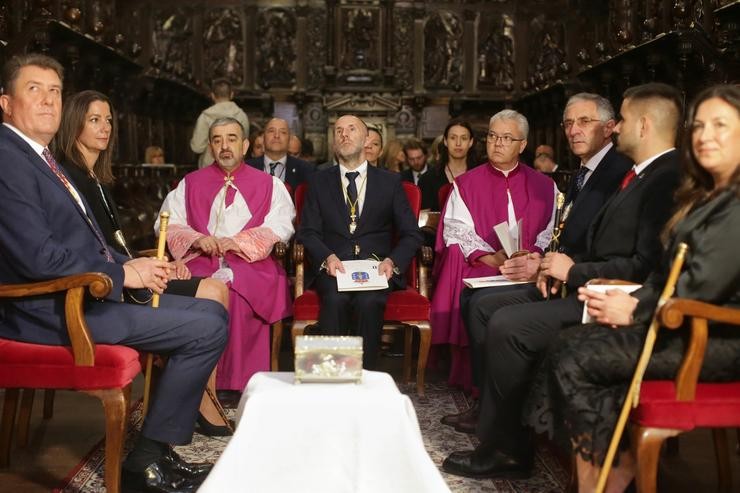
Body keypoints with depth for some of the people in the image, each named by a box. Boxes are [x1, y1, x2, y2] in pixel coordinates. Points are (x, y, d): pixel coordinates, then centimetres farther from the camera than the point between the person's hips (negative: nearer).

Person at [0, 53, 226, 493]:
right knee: (207, 329, -16)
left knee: (212, 312, 11)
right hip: (51, 310, -10)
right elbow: (38, 257, -23)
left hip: (86, 292, 10)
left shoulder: (41, 156, 17)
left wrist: (131, 264, 3)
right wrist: (122, 273, -14)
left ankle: (158, 448, 14)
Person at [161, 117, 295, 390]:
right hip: (200, 263, 2)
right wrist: (196, 239, -9)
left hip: (250, 264, -1)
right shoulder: (190, 183, 21)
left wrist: (237, 242, -11)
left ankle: (238, 381, -28)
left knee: (236, 293, -35)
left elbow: (281, 227, 1)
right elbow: (168, 224, 11)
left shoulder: (269, 185, 16)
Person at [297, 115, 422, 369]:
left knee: (368, 301, -32)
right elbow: (308, 232, 7)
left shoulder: (390, 182, 14)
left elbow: (411, 234, 10)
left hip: (376, 267, 0)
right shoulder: (319, 182, 17)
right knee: (335, 299, -32)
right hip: (333, 268, 1)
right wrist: (327, 257, -14)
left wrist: (392, 261, -11)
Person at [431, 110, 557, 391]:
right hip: (476, 267, -1)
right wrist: (490, 257, -14)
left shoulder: (544, 186, 17)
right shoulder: (465, 184, 15)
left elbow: (551, 233, 8)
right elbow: (456, 230, 2)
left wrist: (535, 255, -13)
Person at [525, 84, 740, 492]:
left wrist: (636, 310, -12)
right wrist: (634, 301, -5)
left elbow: (705, 284, -20)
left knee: (578, 361, -17)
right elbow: (667, 273, 13)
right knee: (570, 343, -9)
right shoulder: (705, 196, 18)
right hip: (688, 324, 9)